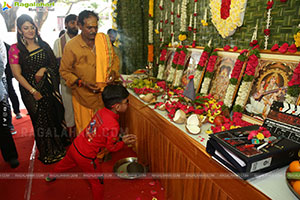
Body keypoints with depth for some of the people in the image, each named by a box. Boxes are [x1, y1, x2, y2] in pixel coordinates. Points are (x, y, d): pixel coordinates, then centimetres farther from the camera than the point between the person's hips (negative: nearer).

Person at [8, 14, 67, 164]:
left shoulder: (43, 45, 7)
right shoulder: (15, 49, -5)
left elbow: (54, 64, 10)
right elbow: (17, 74, -8)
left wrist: (44, 69, -10)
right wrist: (33, 91, -13)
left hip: (48, 87, 4)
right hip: (30, 89, -3)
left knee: (55, 116, 10)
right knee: (40, 121, 5)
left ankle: (58, 148, 31)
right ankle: (47, 153, 25)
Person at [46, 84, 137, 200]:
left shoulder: (101, 112, -8)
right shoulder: (114, 126, -29)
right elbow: (111, 147, -16)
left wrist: (119, 138, 6)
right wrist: (123, 142, -6)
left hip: (75, 146, 8)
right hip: (85, 157, -8)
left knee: (66, 162, 38)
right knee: (97, 181, 17)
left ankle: (51, 176, 66)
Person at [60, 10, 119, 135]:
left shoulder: (104, 39, 0)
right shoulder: (71, 46, -10)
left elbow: (113, 59, 13)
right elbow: (64, 71, -3)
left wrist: (114, 72, -7)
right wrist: (82, 83, -15)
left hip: (105, 94, 3)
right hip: (84, 96, -2)